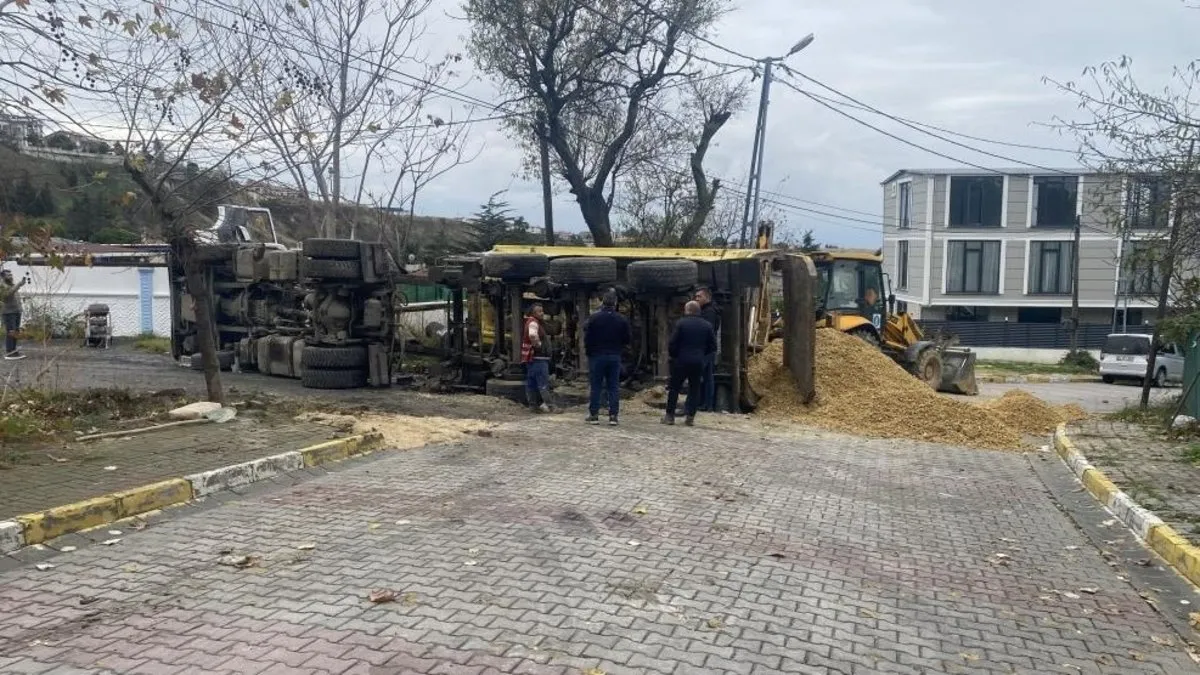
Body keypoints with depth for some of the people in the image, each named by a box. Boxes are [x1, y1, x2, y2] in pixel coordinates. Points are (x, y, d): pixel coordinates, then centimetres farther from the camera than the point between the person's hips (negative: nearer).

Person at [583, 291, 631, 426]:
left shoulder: (594, 318, -9)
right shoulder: (622, 320, -2)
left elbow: (587, 337, -9)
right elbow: (628, 339, 2)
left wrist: (588, 351, 6)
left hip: (596, 355, -2)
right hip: (615, 357, 2)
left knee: (595, 386, 5)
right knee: (614, 387, 6)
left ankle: (594, 415, 6)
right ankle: (613, 416, 3)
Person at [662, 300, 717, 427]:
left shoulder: (681, 323, -7)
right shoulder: (707, 325, 4)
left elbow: (673, 343, -9)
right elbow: (713, 346, 5)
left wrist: (674, 356, 7)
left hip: (681, 361, -2)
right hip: (698, 362, 2)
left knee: (674, 388, 7)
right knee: (694, 389, 9)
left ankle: (670, 415, 8)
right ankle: (690, 417, 5)